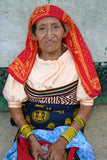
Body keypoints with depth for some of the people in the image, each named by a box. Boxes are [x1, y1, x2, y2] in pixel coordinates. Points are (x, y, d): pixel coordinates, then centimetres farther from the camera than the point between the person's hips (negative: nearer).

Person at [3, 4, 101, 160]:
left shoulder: (78, 60, -8)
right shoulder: (25, 64, -8)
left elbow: (86, 105, -6)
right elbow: (14, 104, -1)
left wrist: (63, 141, -15)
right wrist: (32, 139, -14)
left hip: (69, 130, 0)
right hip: (30, 130, 0)